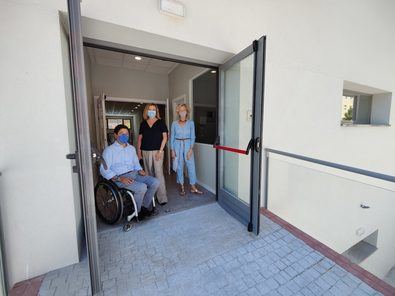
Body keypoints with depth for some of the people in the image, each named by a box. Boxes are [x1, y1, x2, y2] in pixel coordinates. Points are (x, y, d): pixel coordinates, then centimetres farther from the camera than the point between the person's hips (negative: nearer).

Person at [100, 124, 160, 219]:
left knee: (155, 182, -14)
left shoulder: (131, 148, 18)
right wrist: (119, 178, -20)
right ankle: (136, 212, -3)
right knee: (142, 187, -30)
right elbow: (104, 169, -9)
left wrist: (140, 170, 3)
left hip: (134, 174, 6)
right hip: (119, 177, -6)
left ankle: (144, 206, 2)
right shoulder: (109, 150, -1)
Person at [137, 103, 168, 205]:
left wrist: (160, 151, -11)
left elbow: (165, 137, -4)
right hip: (145, 152, 4)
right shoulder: (143, 124, 12)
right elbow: (139, 138, 14)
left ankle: (162, 197, -1)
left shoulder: (161, 122, 1)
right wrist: (139, 151, 7)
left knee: (159, 173, -7)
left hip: (157, 151, -4)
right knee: (149, 173, 10)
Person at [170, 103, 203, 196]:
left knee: (191, 166, 0)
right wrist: (172, 150, -1)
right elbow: (172, 137, 4)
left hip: (188, 145, 0)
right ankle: (182, 187, 20)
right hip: (177, 145, 0)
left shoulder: (191, 123, 2)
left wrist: (191, 149, -8)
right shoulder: (174, 123, 3)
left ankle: (193, 187, 11)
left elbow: (192, 137, 0)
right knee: (179, 166, 6)